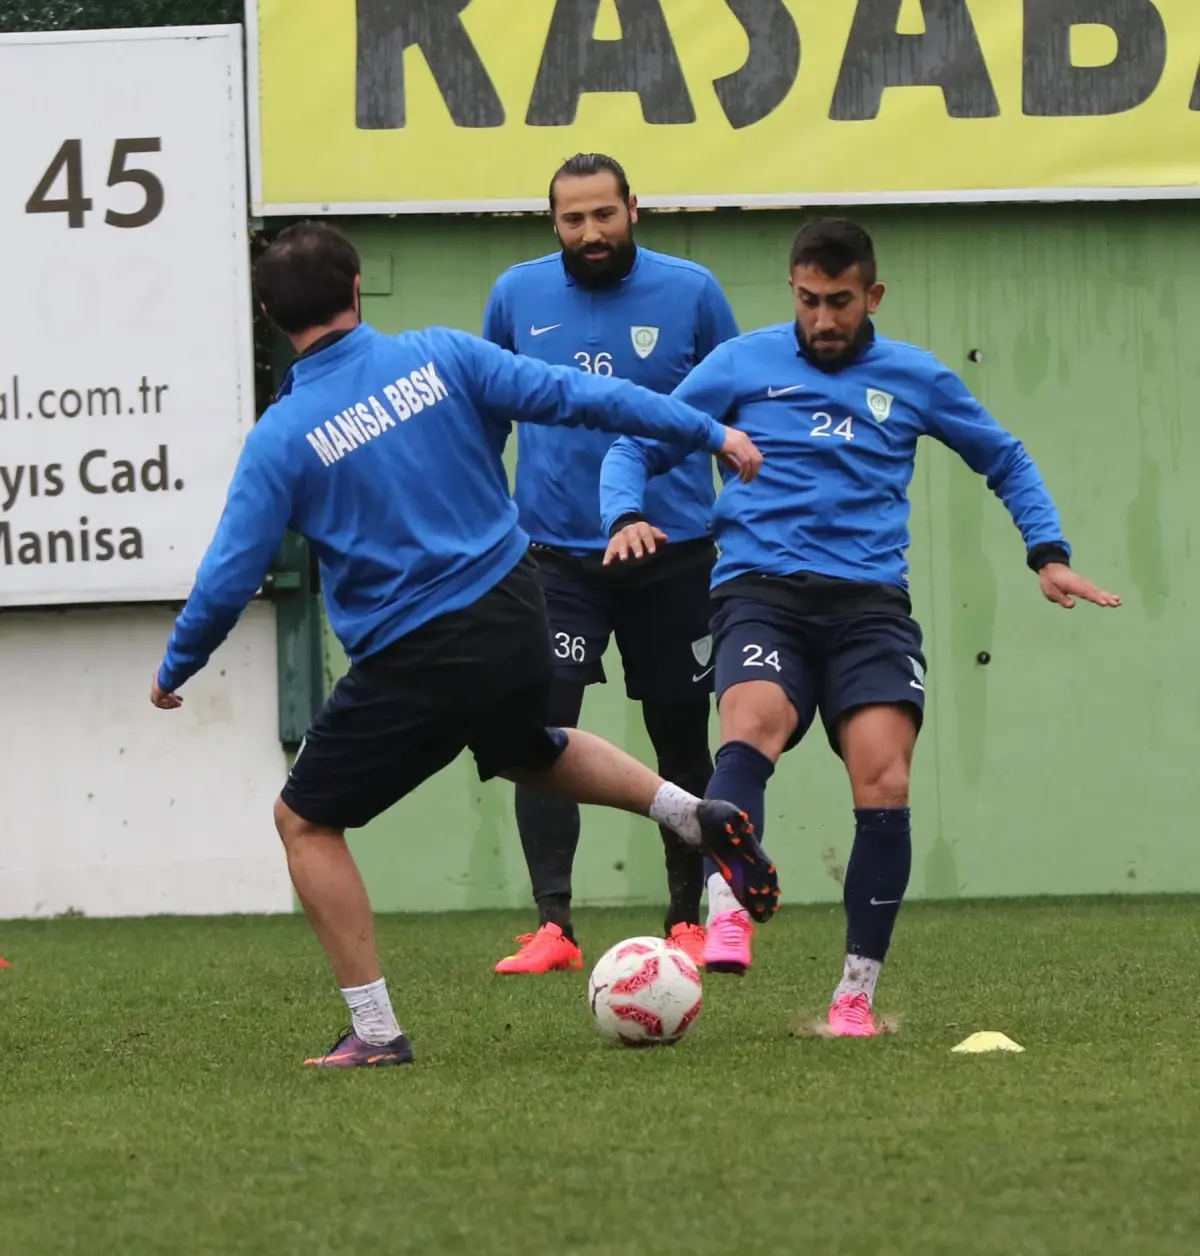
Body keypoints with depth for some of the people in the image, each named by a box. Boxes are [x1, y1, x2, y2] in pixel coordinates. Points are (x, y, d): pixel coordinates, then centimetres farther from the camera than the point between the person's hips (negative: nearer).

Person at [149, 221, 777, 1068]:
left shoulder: (281, 439, -9)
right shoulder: (437, 356, -2)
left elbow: (230, 579, -8)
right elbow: (576, 396, -2)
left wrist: (175, 671, 10)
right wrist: (708, 432, 7)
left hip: (413, 666, -5)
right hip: (516, 624, 5)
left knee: (305, 822, 12)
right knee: (531, 753, 37)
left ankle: (375, 1032, 6)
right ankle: (698, 816, 21)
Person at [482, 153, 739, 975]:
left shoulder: (691, 292, -3)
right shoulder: (517, 296, 2)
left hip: (675, 558, 0)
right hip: (558, 558, 0)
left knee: (682, 741, 8)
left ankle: (688, 923, 21)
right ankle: (553, 927, -15)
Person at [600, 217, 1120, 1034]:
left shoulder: (915, 378, 14)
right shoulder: (742, 365, 11)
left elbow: (1007, 462, 29)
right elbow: (637, 446, 15)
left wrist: (1048, 552, 16)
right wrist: (627, 516, -6)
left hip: (869, 600, 1)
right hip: (762, 593, -1)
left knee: (884, 781, -18)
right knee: (755, 721, -33)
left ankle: (857, 996, -6)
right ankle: (726, 918, -48)